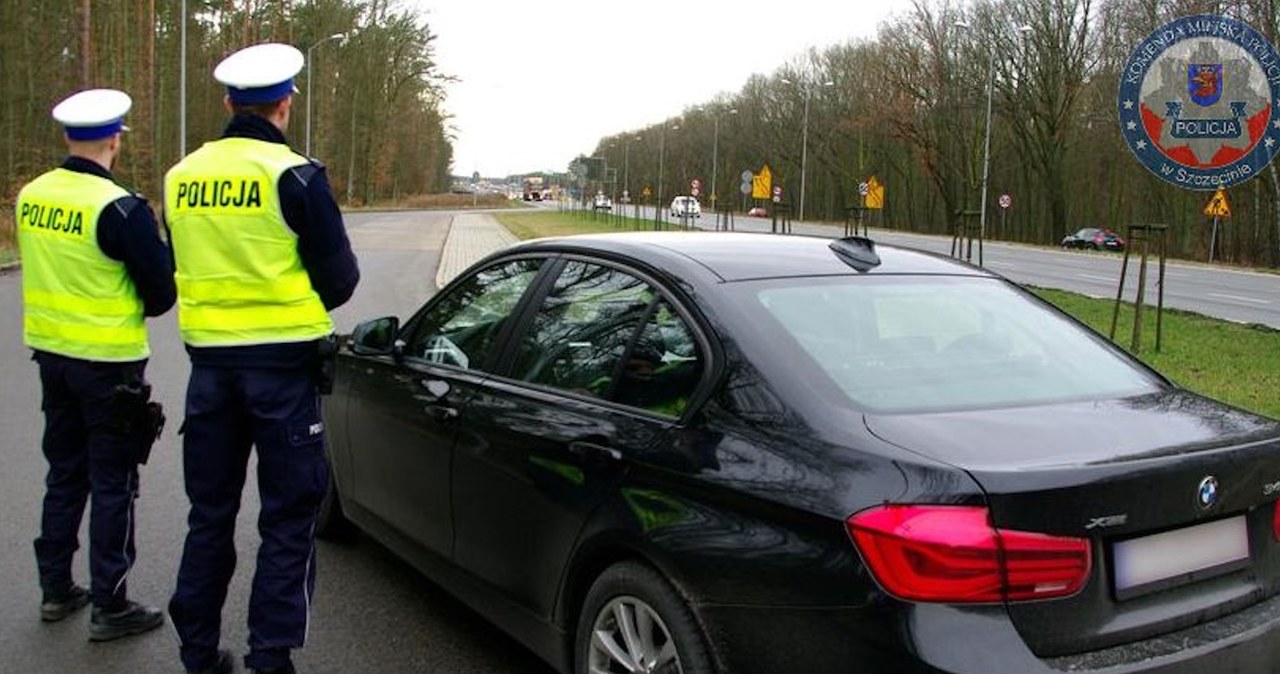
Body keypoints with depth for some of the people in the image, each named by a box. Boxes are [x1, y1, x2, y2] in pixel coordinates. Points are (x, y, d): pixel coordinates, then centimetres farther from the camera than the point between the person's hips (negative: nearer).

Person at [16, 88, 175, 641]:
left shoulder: (30, 196, 2)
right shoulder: (120, 208, -19)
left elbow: (47, 268, 14)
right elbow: (161, 294, -14)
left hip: (50, 353, 7)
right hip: (108, 363, -7)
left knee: (64, 474, 20)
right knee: (112, 485, 5)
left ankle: (56, 589, 31)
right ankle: (109, 606, 13)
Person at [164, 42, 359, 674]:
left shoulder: (182, 176, 4)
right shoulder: (295, 176, -11)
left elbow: (183, 268, 14)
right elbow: (338, 278, -7)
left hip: (210, 361, 5)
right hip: (283, 365, -5)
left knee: (209, 512, 17)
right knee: (287, 521, 6)